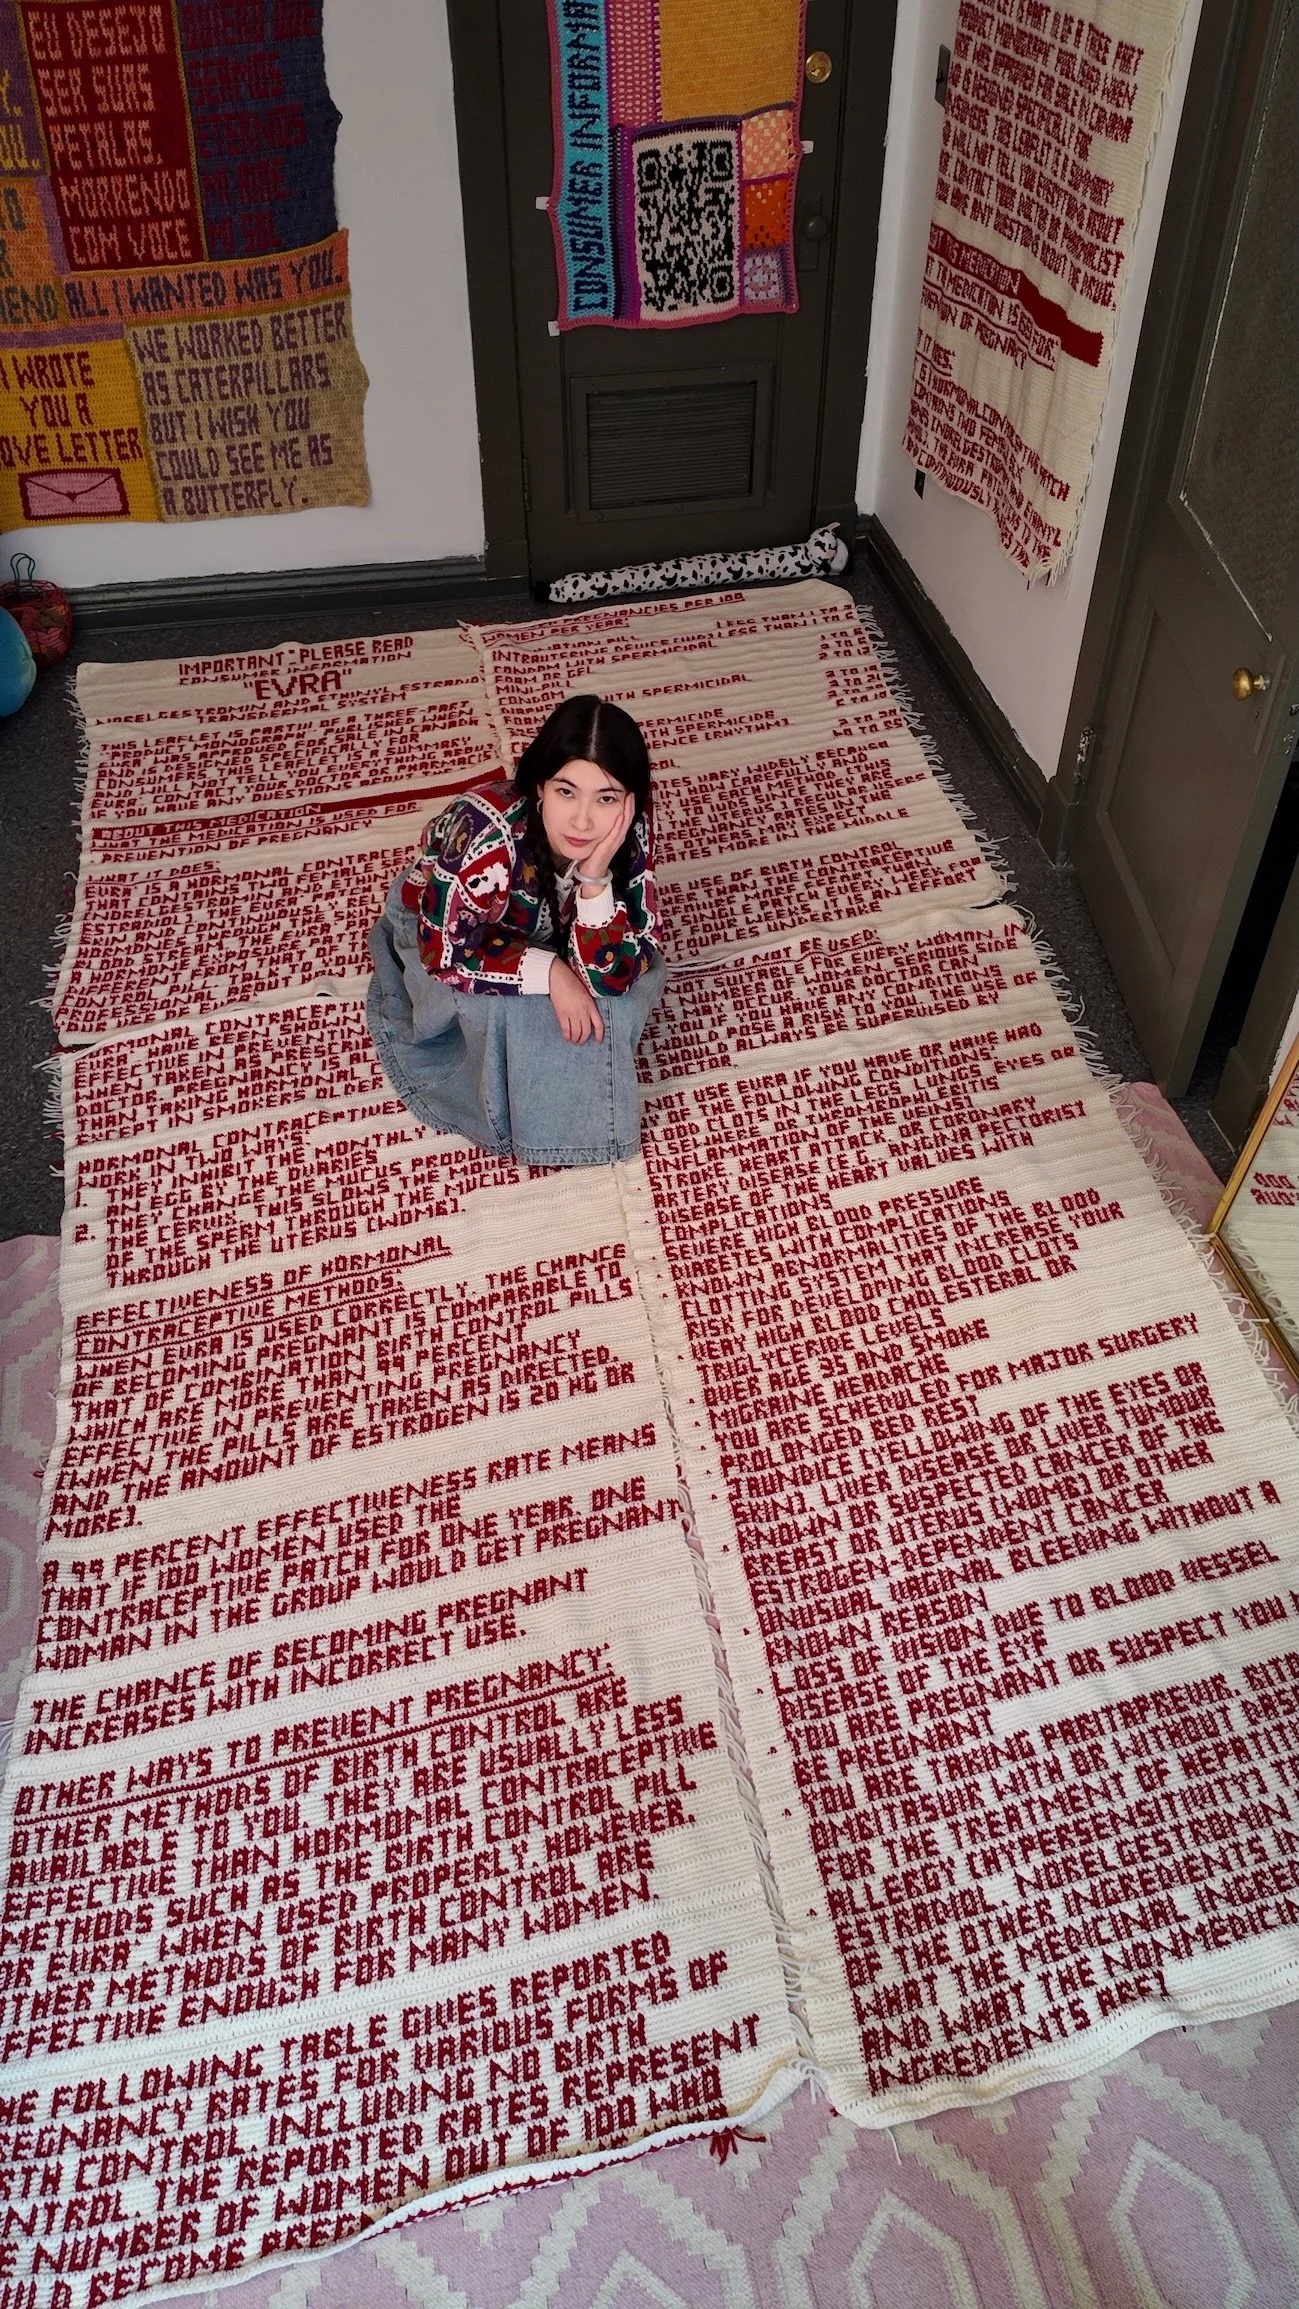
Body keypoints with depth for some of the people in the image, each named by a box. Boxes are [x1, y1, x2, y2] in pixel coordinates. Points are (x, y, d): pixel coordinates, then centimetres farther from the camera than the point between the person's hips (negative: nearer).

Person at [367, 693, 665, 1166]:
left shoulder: (631, 832, -30)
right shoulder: (489, 828, -43)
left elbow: (611, 975, -30)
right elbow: (444, 947, -32)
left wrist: (595, 879, -45)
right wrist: (550, 972, -37)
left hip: (538, 932, 4)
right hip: (438, 927, -4)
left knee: (641, 974, -16)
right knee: (502, 1004, -32)